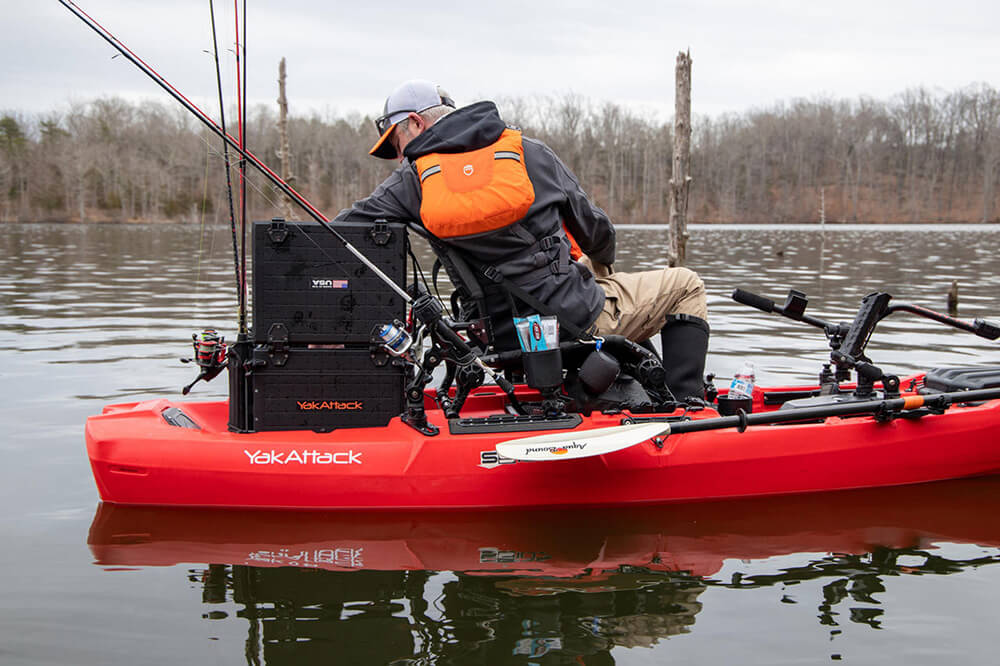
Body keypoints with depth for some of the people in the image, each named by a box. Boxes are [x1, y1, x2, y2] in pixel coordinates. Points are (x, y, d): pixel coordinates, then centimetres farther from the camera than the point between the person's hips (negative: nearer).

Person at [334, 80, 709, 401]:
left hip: (509, 342, 3)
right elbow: (595, 232, 8)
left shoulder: (413, 179, -2)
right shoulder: (528, 152, 0)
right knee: (685, 286, 17)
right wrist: (602, 265, 31)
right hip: (584, 319, -3)